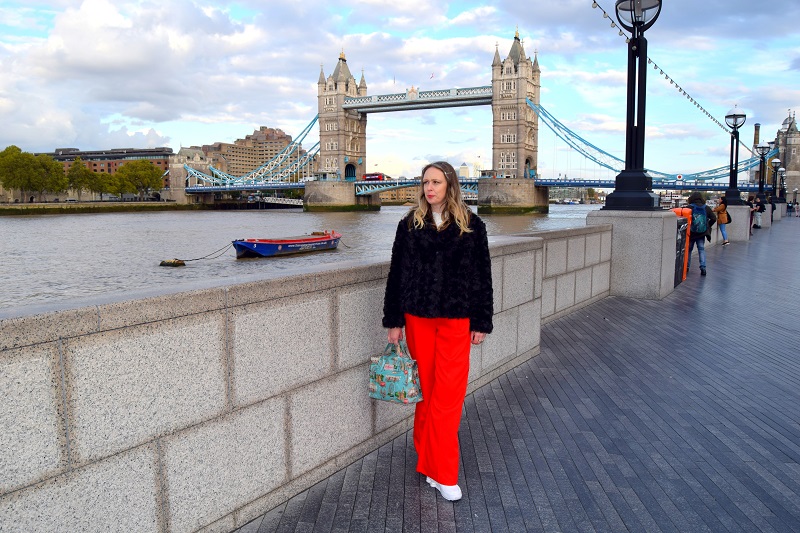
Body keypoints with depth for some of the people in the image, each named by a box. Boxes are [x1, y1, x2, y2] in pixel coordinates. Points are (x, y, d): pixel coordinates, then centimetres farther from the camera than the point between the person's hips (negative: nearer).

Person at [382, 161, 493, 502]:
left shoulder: (471, 226, 2)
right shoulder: (410, 224, 4)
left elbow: (482, 275, 5)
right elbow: (396, 273, 6)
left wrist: (482, 322, 3)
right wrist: (393, 321, 4)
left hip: (456, 319, -1)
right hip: (418, 318, 1)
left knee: (448, 395, -2)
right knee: (425, 391, 8)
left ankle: (440, 472, 8)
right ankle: (434, 466, 23)